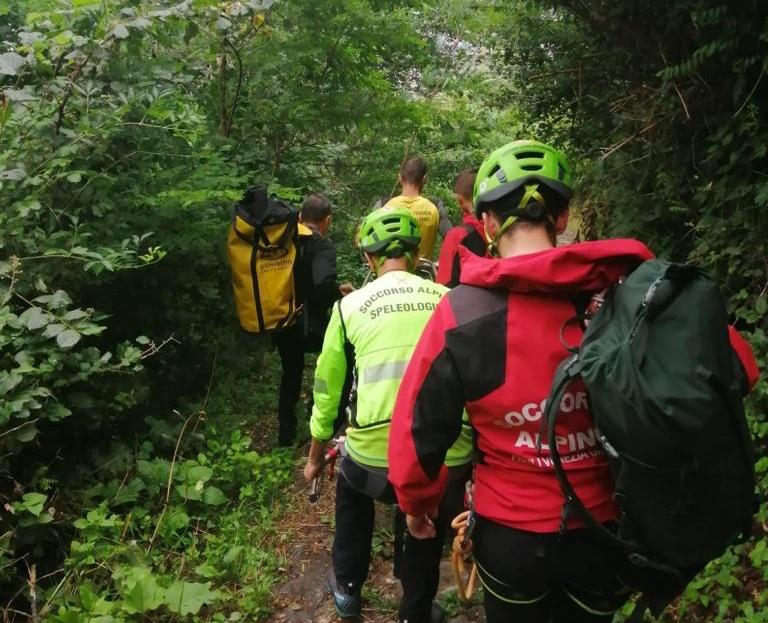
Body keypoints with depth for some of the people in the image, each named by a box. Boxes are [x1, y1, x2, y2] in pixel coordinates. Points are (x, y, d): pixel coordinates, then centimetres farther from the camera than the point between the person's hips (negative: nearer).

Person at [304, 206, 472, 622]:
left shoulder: (350, 306, 6)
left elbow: (328, 391, 14)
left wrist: (315, 459, 29)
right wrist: (476, 445, 29)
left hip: (375, 461, 0)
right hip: (449, 461, 1)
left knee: (351, 488, 35)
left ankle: (347, 587, 45)